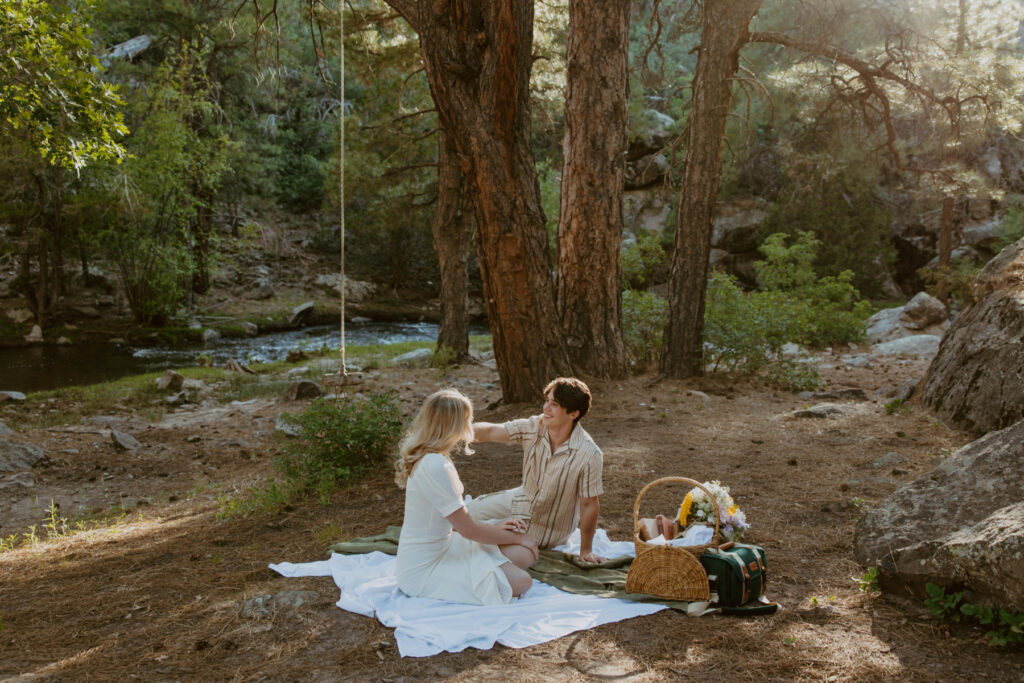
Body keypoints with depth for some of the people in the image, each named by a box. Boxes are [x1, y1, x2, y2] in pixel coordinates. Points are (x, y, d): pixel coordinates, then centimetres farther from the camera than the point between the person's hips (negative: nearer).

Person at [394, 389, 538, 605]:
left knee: (526, 554, 2)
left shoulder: (427, 457, 5)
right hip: (422, 572, -9)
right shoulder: (435, 465, -26)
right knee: (520, 581, -15)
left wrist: (493, 528, 5)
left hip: (441, 546, 9)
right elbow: (469, 530, -18)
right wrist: (516, 537, -3)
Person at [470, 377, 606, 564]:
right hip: (523, 500, 5)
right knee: (472, 511, 7)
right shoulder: (535, 427, -20)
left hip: (548, 528, -4)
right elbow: (491, 432, -24)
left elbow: (589, 505, -23)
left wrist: (586, 550, -14)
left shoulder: (589, 454, -32)